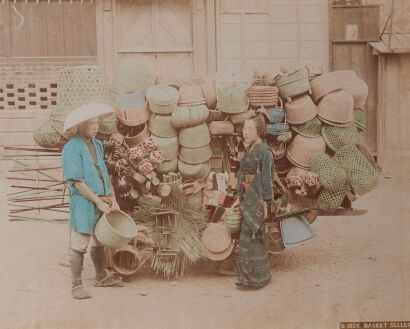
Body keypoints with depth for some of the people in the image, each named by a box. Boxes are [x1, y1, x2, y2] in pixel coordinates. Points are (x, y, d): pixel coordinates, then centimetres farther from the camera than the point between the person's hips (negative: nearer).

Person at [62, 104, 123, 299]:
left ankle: (101, 277, 32)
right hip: (83, 203, -8)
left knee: (99, 242, 18)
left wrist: (112, 199, 8)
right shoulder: (72, 148, -12)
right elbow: (77, 182, -16)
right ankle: (76, 285, 5)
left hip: (102, 202, 8)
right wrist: (98, 202, -16)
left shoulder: (97, 144, 13)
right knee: (79, 245, -3)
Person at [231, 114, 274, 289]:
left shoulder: (264, 152, -14)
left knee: (251, 237, -4)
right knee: (252, 237, 13)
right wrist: (239, 198, 17)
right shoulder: (249, 150, 11)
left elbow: (267, 180, -16)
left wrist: (265, 204, -17)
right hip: (247, 198, 9)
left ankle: (255, 279, 5)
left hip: (257, 199, -9)